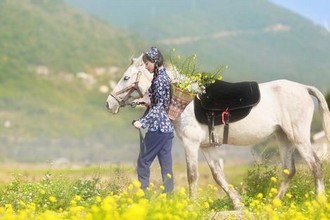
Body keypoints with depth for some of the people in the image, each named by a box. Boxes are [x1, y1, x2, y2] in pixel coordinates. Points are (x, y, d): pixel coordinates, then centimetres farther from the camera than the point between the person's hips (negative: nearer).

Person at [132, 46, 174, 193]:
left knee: (143, 161, -4)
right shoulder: (162, 76, 14)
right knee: (165, 163, 8)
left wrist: (142, 122, -26)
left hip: (158, 128, -9)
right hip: (166, 127, 9)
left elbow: (160, 106, -20)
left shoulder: (159, 79, -14)